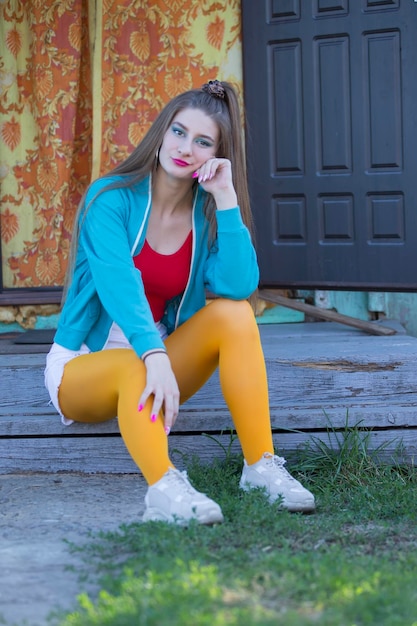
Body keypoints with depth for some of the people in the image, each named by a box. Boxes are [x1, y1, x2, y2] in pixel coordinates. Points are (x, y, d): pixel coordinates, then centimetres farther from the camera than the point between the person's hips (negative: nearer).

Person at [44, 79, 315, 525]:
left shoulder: (207, 212, -1)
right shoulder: (112, 198, -15)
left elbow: (239, 287, -20)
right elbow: (118, 284, -32)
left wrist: (226, 200, -22)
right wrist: (154, 356, -48)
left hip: (160, 356, 4)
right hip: (85, 367, -4)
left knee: (234, 314, -22)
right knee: (137, 370, -38)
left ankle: (261, 466, -29)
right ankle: (164, 488, -59)